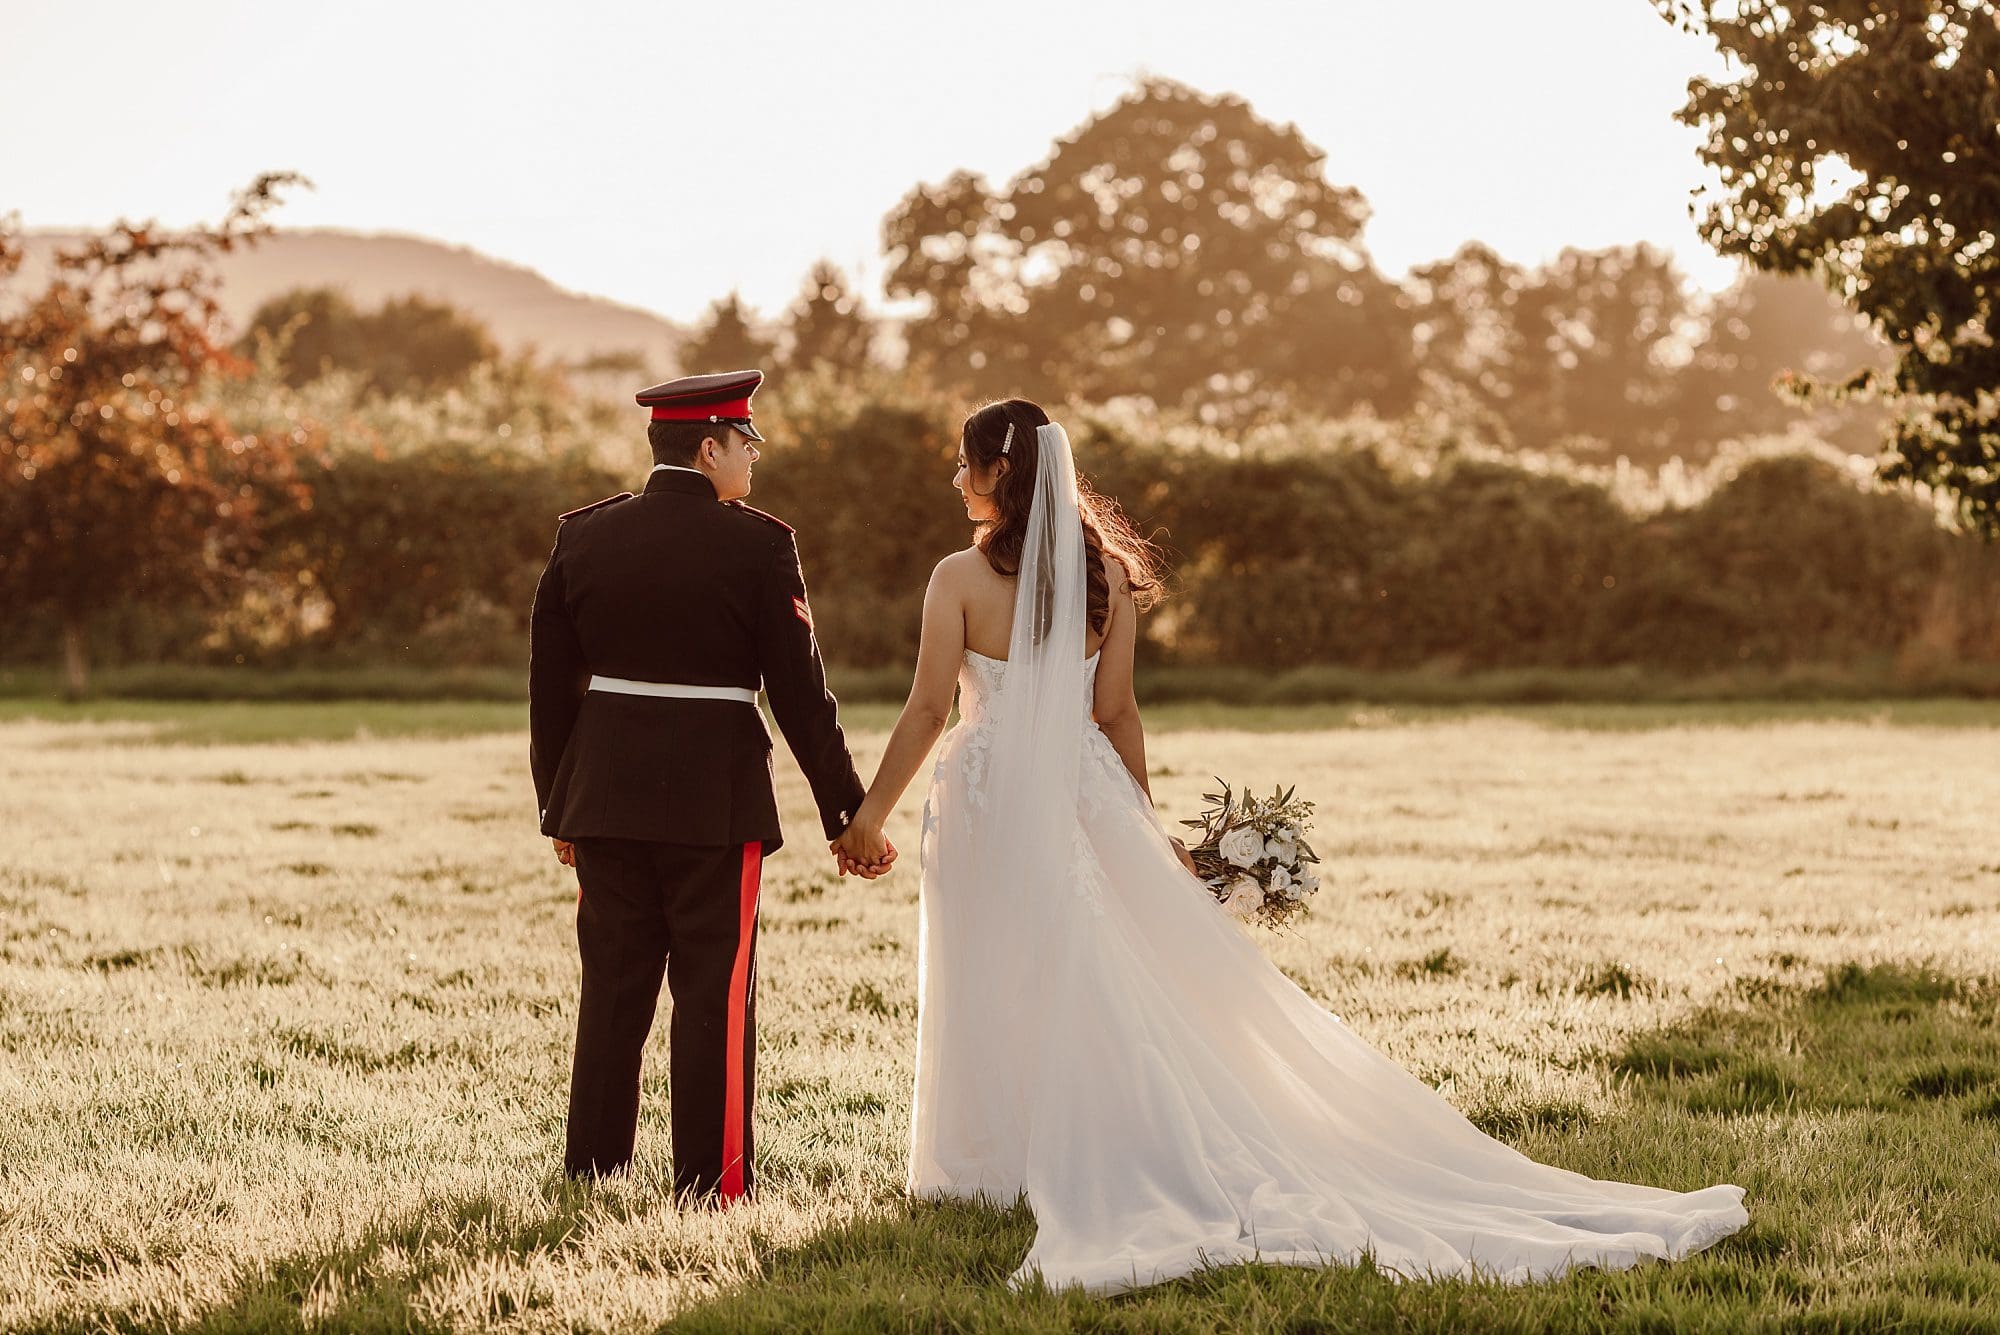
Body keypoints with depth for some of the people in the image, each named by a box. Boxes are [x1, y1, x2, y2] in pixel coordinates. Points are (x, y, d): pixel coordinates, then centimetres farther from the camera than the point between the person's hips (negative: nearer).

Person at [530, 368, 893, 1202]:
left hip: (605, 794, 4)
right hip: (716, 801, -4)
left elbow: (550, 685, 8)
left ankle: (590, 1174, 18)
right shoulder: (755, 545, -9)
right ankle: (712, 1186, 3)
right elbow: (801, 692, -9)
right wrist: (847, 814, -3)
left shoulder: (582, 537, 4)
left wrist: (559, 806, 17)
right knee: (716, 993, 2)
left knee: (613, 988, 13)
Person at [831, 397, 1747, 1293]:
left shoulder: (960, 578, -10)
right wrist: (1143, 829, 11)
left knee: (1003, 996, 3)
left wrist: (869, 816, -3)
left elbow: (928, 711, -10)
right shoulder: (1103, 573, 4)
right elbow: (1115, 712, 5)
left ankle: (996, 1168, 9)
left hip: (991, 803, -5)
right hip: (1082, 794, 5)